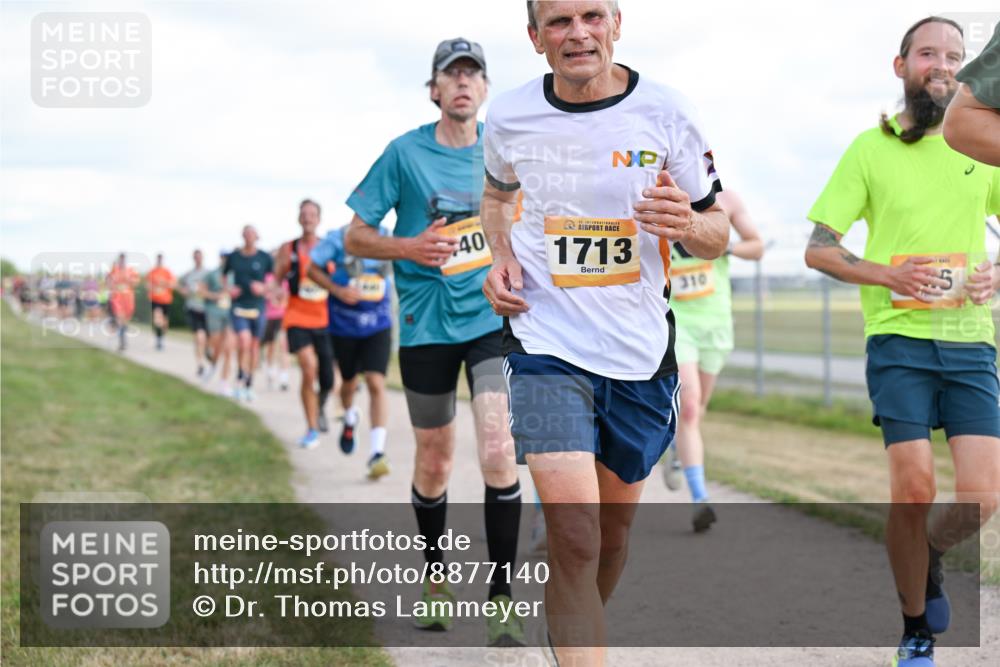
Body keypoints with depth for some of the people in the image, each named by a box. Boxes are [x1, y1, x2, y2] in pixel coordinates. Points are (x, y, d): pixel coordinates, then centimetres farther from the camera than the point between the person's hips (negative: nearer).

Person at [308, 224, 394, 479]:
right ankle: (349, 420, 50)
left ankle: (376, 453, -15)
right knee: (349, 382, 16)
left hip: (378, 325, 0)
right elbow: (313, 269, -2)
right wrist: (337, 290, -17)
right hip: (344, 324, 0)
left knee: (376, 383, -14)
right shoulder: (338, 238, -9)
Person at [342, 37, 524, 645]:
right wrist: (409, 247, -17)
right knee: (434, 461, 9)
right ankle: (435, 579, 32)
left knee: (498, 451, -15)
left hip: (493, 317, 1)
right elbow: (355, 238, -1)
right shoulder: (406, 152, -3)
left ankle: (502, 598, -6)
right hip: (427, 326, -1)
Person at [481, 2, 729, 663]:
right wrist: (502, 259, 2)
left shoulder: (665, 112, -6)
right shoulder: (509, 117, -2)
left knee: (613, 532, 17)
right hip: (546, 344, -1)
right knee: (574, 540, -17)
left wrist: (688, 224, -21)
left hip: (641, 353, 2)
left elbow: (717, 235, 2)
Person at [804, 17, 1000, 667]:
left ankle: (930, 558, 26)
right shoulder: (870, 149, 4)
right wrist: (888, 275, -11)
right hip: (898, 339, -2)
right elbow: (818, 249, 4)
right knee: (914, 488, -12)